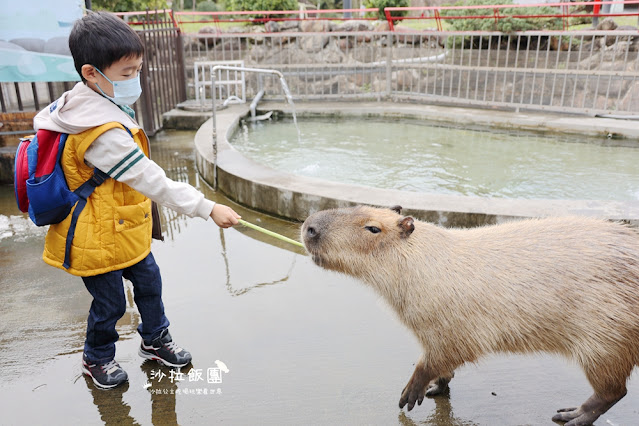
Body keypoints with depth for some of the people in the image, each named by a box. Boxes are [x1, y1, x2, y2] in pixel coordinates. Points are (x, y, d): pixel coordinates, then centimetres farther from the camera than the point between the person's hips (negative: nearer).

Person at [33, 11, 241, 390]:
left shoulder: (75, 102, 1)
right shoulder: (104, 133, -32)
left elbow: (43, 119, 18)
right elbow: (153, 181, -34)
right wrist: (209, 208, -33)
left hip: (126, 229, 10)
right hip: (100, 239, -10)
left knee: (149, 282, 19)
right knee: (111, 303, 10)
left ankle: (155, 340, 40)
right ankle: (97, 359, 38)